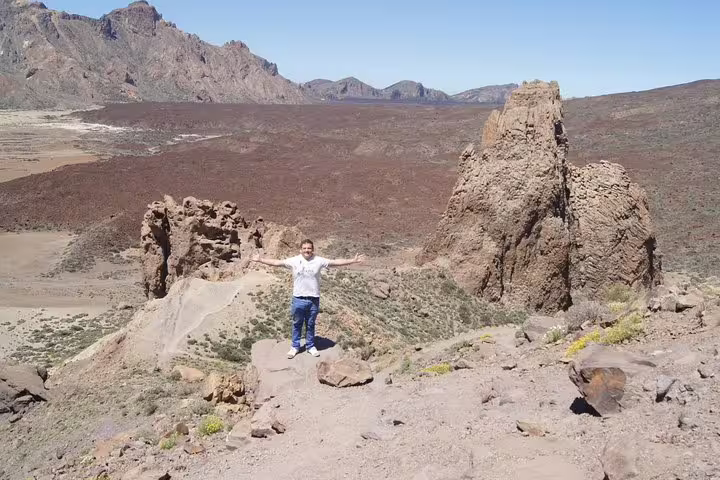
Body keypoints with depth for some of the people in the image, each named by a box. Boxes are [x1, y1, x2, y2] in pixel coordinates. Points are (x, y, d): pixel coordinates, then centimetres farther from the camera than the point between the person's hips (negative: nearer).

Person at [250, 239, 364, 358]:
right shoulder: (294, 261, -6)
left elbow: (336, 262, -3)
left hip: (314, 299, 1)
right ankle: (295, 347, 28)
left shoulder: (319, 261, -4)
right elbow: (276, 262, -5)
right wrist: (260, 260, -10)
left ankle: (310, 346, 31)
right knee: (297, 324, 13)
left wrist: (353, 260, -7)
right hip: (298, 299, 0)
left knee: (310, 325, 15)